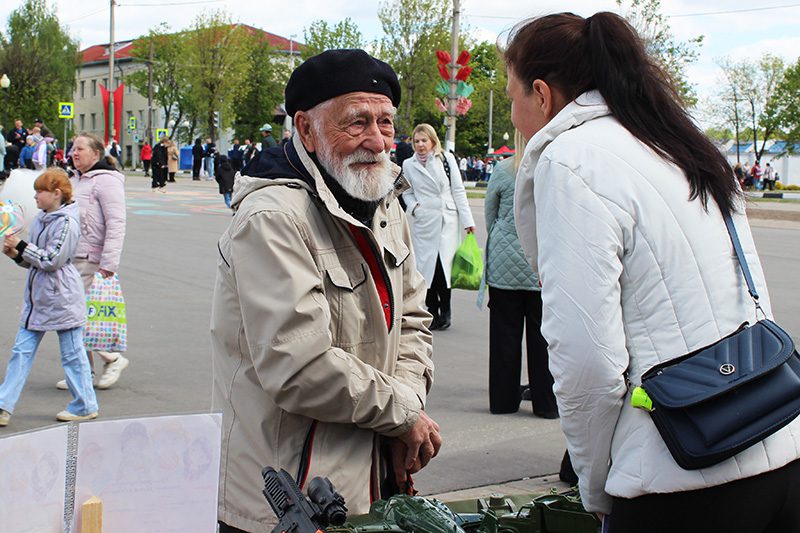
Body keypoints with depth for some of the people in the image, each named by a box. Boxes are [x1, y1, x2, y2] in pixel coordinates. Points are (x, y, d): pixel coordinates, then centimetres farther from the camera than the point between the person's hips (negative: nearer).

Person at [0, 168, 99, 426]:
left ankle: (85, 406, 15)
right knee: (22, 350, 6)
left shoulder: (66, 223, -16)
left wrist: (21, 245, -16)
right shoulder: (42, 219, 11)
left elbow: (52, 260, -21)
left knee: (72, 352, 3)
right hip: (37, 298, 9)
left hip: (61, 298, -9)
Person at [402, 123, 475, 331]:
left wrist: (467, 220, 1)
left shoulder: (447, 159, 5)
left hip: (447, 222, -1)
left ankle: (445, 310, 7)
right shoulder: (409, 165, 9)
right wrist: (413, 206, -4)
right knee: (427, 266, -1)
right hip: (423, 222, 1)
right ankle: (432, 311, 10)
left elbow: (458, 190, 5)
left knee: (444, 265, -8)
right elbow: (407, 192, 18)